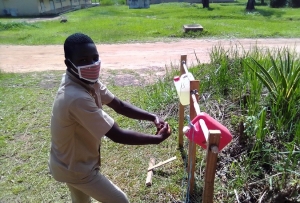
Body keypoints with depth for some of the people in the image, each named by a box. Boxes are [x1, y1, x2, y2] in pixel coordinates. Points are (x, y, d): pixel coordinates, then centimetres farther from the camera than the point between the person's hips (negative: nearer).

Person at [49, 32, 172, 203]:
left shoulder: (88, 82, -9)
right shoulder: (78, 98, -38)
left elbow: (119, 105, -5)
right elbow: (118, 135, -33)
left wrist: (152, 117, -17)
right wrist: (158, 138, -23)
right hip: (76, 168, -8)